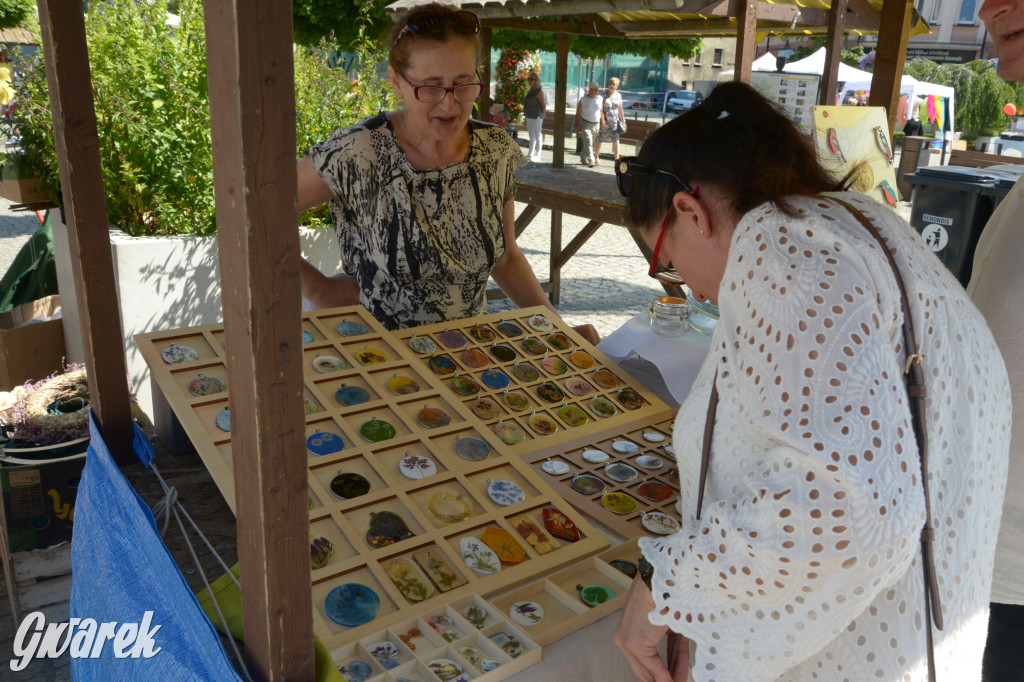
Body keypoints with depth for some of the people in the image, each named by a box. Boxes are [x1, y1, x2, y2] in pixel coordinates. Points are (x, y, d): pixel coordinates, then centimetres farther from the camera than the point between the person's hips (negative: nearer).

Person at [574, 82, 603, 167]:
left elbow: (601, 111, 13)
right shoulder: (583, 100, -4)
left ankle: (583, 158, 30)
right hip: (585, 124, -4)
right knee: (588, 142, -14)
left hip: (596, 125, 4)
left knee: (590, 143, 11)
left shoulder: (600, 99, 5)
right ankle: (591, 161, -19)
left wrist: (602, 122, 5)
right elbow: (578, 113, -1)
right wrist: (577, 125, -4)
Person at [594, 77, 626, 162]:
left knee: (616, 140, -6)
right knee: (600, 139, 7)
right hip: (604, 120, -2)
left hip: (614, 121, 2)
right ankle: (596, 157, 25)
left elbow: (620, 110, 13)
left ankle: (617, 159, -5)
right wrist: (601, 121, -14)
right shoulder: (604, 94, -5)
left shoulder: (618, 95, 6)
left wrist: (623, 121, 12)